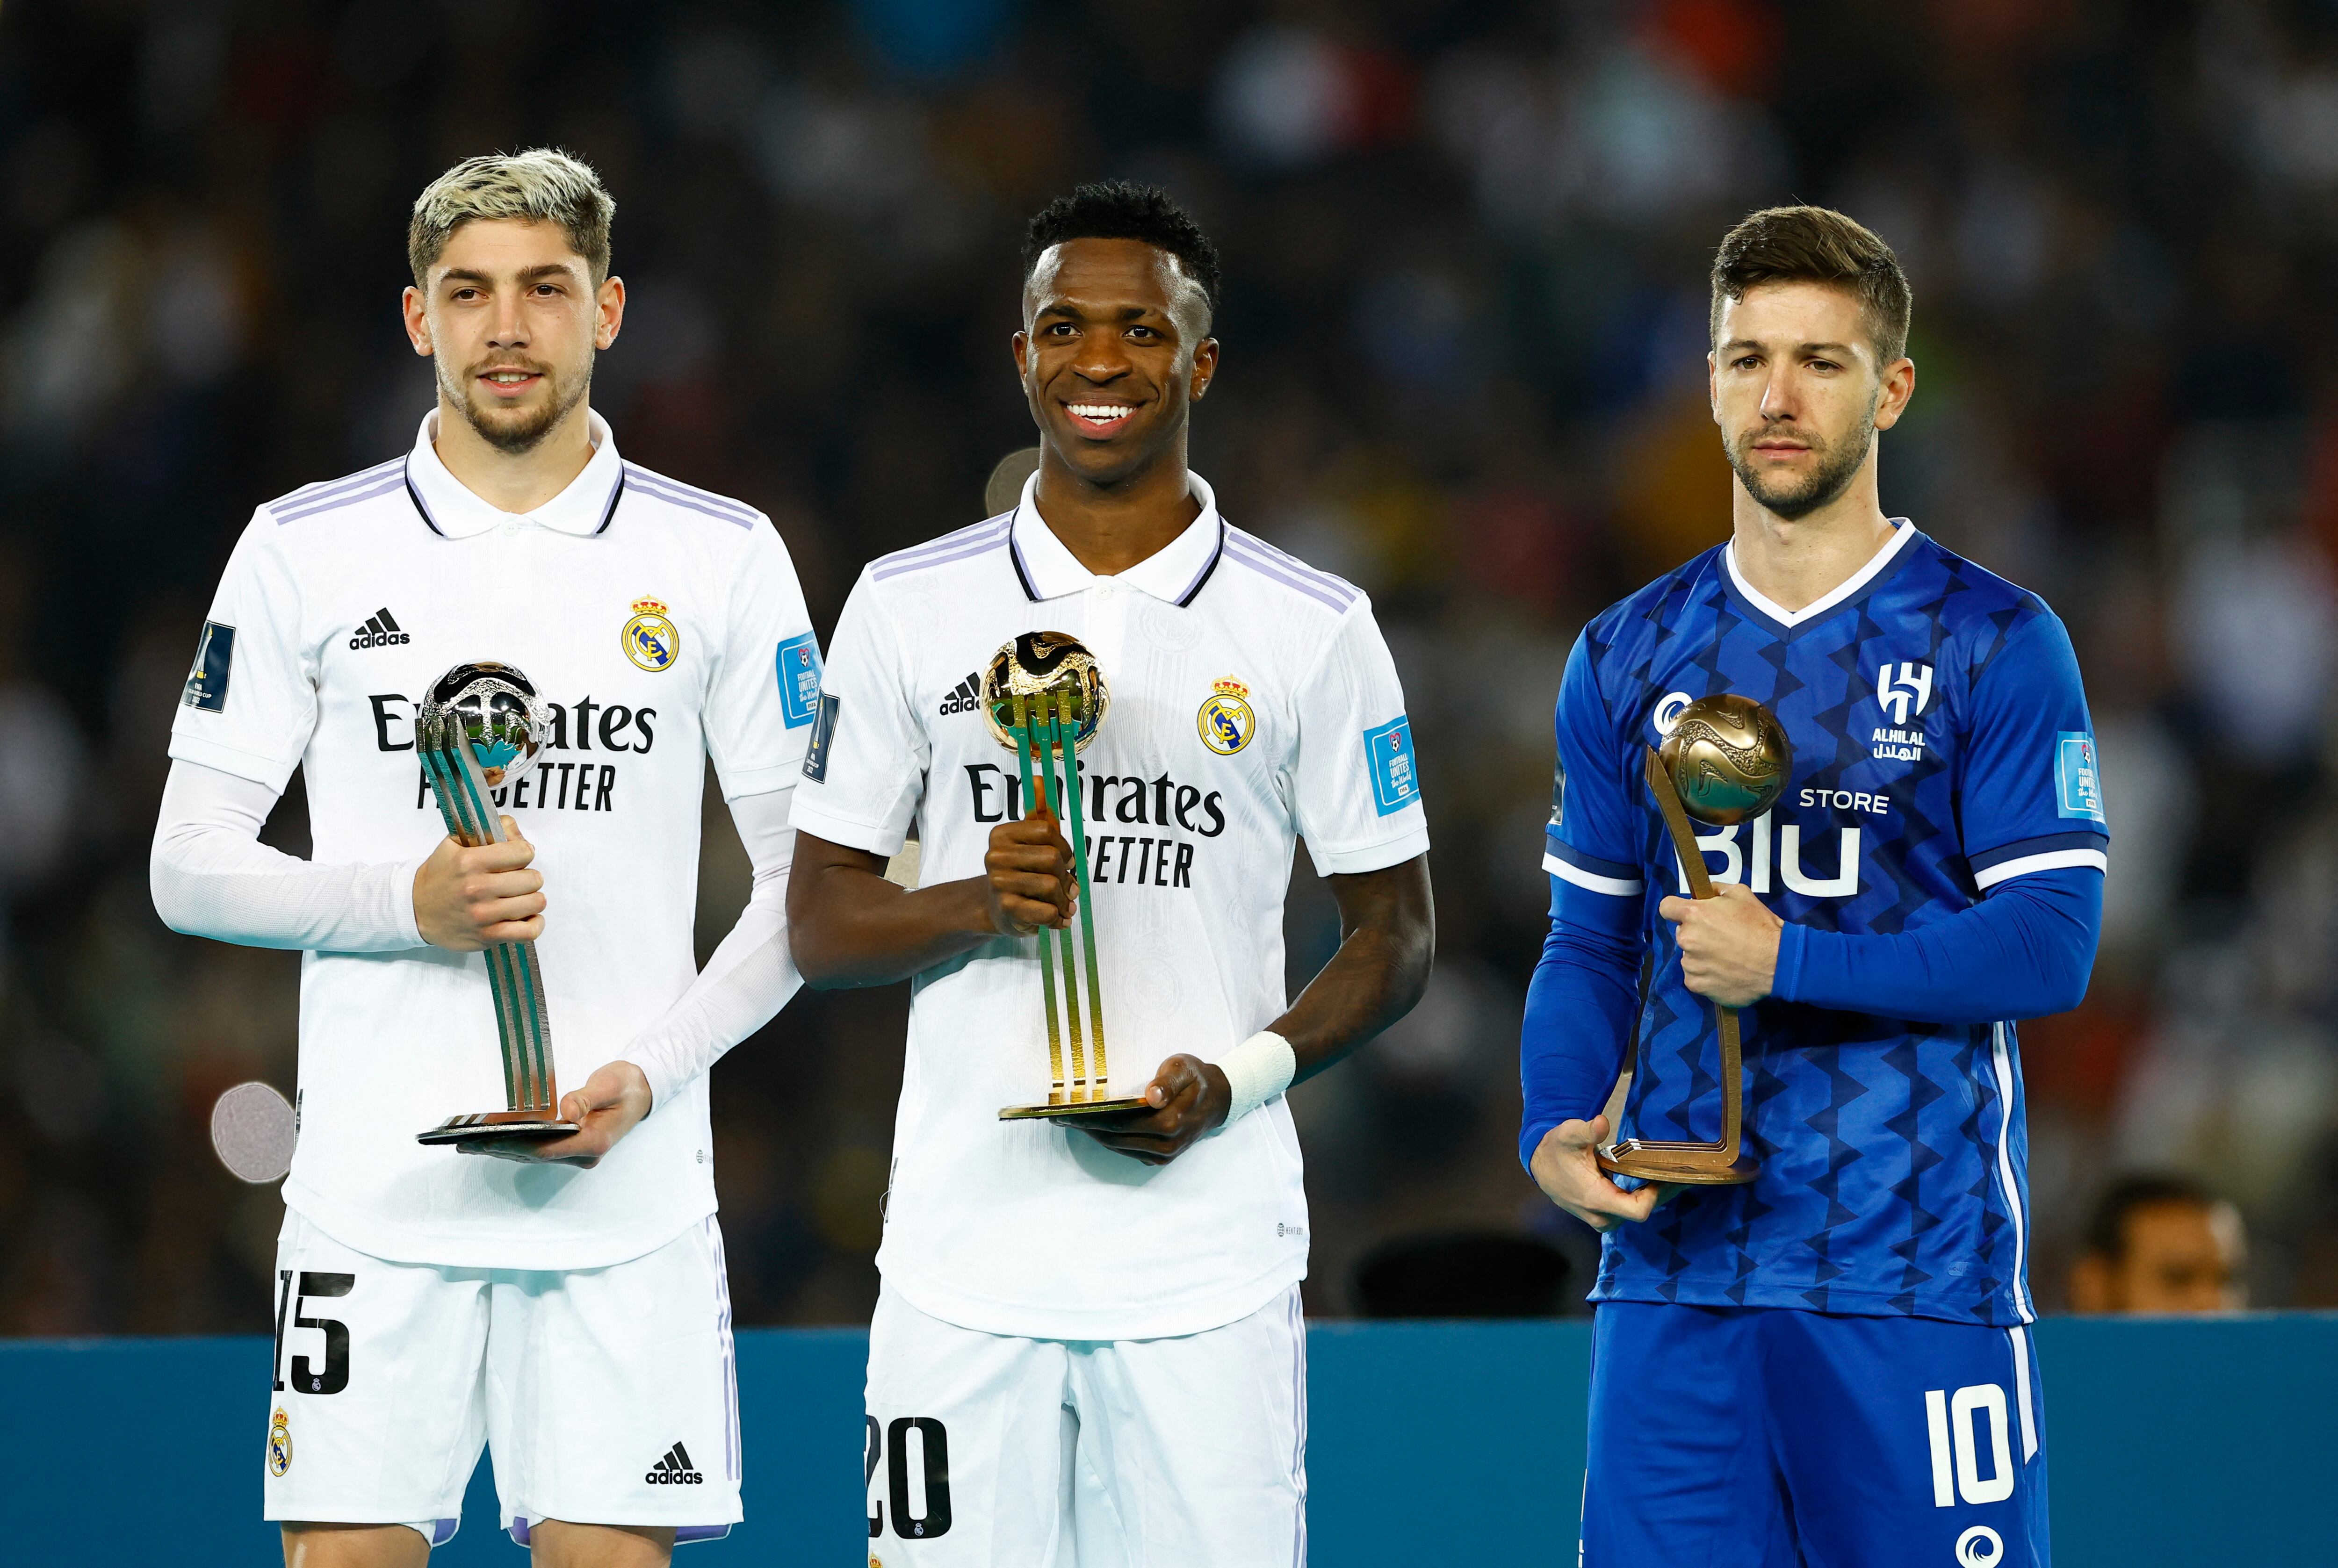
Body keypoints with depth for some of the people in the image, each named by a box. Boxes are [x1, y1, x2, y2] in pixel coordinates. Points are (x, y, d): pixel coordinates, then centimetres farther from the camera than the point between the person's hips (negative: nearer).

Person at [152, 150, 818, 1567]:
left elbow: (807, 884, 7)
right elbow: (190, 867, 5)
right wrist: (410, 902, -12)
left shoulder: (724, 559, 5)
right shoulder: (305, 550, 5)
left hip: (630, 1186, 0)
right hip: (376, 1180, 0)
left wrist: (652, 1071, -8)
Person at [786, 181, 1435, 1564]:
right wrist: (982, 905, -12)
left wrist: (1238, 1077, -9)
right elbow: (819, 928, 9)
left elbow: (1394, 939, 8)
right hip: (964, 1265, 1)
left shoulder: (1313, 631, 4)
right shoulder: (909, 609, 7)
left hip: (1209, 1269, -1)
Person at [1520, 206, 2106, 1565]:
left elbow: (2050, 945, -7)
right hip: (1673, 1267, 4)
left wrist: (1789, 963, -14)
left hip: (1916, 1266, -4)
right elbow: (1591, 943, 16)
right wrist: (1556, 1131, -3)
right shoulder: (1628, 660, 13)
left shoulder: (1996, 646, -1)